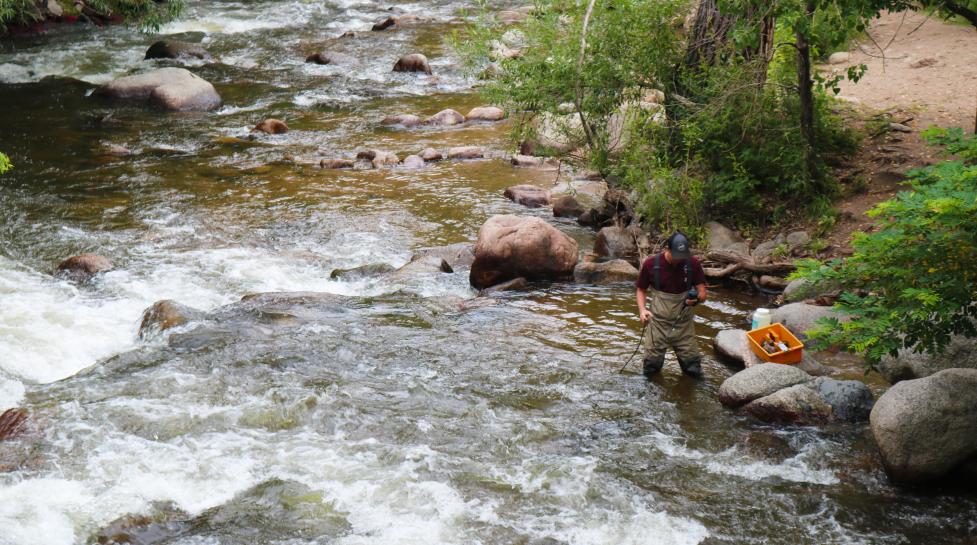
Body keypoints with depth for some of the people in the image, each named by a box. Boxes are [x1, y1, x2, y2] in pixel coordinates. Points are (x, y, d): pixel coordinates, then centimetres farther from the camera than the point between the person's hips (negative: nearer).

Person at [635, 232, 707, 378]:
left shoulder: (693, 264, -7)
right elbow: (641, 290, 5)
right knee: (650, 370, 1)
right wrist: (642, 310, -13)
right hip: (658, 321, 0)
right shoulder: (651, 264, -7)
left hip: (683, 323, 0)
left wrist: (696, 299, -27)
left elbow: (702, 293, -4)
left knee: (693, 369, -1)